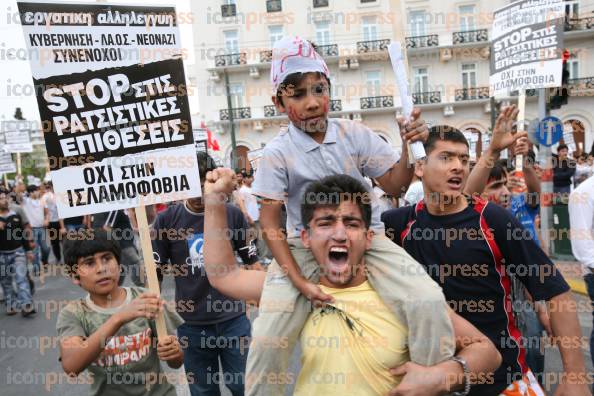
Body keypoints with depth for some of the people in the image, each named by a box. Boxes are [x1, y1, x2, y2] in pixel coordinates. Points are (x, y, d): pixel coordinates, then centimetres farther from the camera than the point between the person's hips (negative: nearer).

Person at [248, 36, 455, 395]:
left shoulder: (355, 134, -2)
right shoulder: (277, 154, -8)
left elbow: (394, 186, 3)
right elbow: (270, 224, -8)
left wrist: (410, 148, -17)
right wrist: (299, 280, -16)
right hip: (304, 248, -1)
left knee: (430, 304, -15)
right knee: (268, 341, -12)